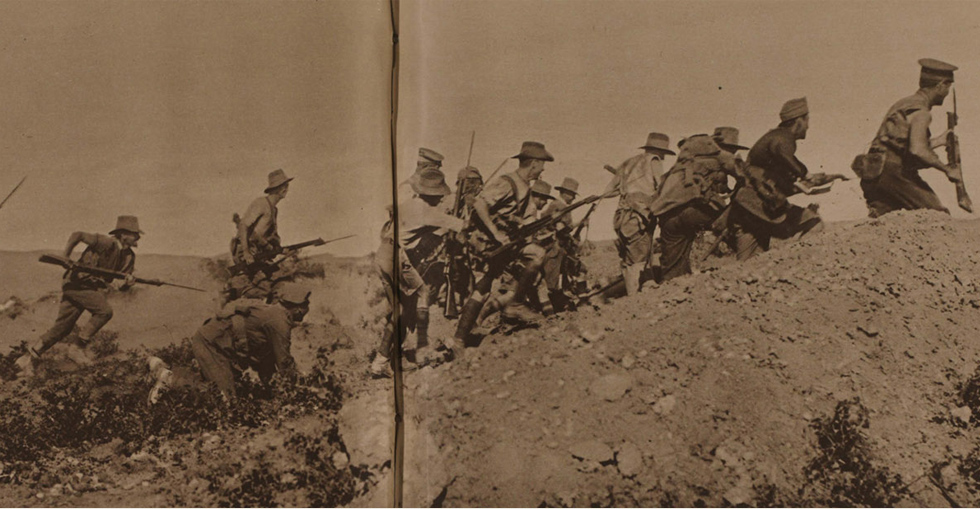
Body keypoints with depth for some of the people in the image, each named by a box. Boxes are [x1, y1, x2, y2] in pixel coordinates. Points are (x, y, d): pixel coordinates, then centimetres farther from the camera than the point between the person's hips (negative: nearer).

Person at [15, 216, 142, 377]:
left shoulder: (128, 256, 7)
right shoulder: (108, 243, -18)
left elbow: (122, 287, 9)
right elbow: (77, 235, -17)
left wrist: (128, 283, -14)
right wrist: (65, 258, -16)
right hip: (77, 284, -8)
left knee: (62, 328, 5)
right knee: (104, 311, -23)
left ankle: (27, 358, 11)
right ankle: (77, 348, -11)